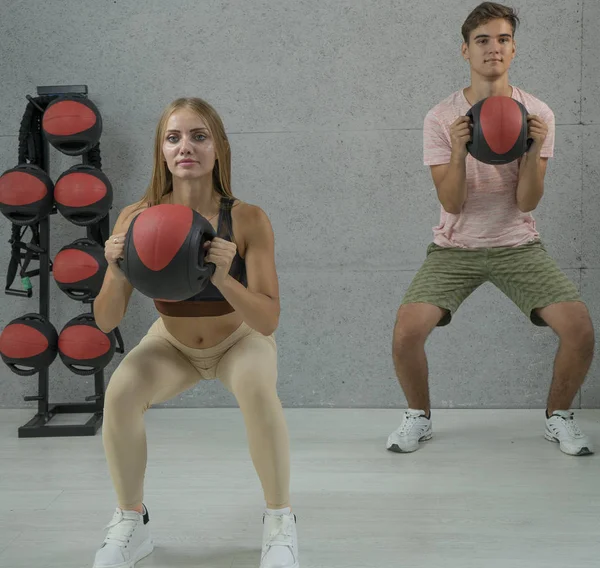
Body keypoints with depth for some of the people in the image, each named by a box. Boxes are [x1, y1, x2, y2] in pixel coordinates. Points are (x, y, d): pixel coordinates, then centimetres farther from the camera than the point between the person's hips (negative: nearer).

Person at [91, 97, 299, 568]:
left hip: (240, 340, -2)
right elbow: (106, 323, -18)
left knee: (257, 389, -32)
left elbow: (268, 321, -29)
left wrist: (223, 279, -46)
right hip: (172, 344, 2)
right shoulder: (136, 219, -23)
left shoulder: (247, 220, -28)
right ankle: (131, 523, 0)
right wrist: (116, 273, -38)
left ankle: (280, 520, -9)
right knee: (120, 392, -25)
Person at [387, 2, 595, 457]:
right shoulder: (442, 119, -7)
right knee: (407, 332, -21)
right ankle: (419, 417, 8)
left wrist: (533, 151, -25)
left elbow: (527, 203, -9)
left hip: (518, 245, 1)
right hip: (455, 247, -1)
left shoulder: (537, 115, -4)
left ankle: (559, 416, 12)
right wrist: (458, 153, -28)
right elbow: (452, 203, -12)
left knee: (580, 329, -17)